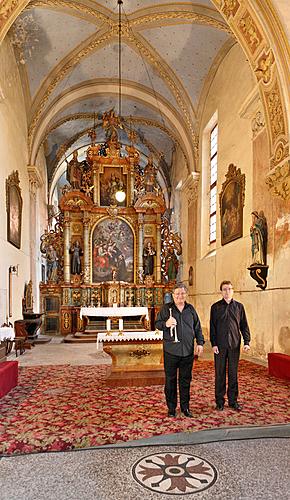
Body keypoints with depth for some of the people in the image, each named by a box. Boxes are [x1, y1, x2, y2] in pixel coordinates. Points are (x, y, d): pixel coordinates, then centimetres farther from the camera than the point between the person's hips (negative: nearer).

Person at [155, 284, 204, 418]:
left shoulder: (191, 309, 11)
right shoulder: (166, 308, 2)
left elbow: (197, 327, 16)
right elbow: (157, 324, 3)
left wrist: (200, 343, 8)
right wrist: (165, 324, -17)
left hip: (188, 351, 3)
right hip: (171, 351, -2)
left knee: (186, 380, 10)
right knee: (170, 380, 4)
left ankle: (185, 407, 23)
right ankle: (171, 408, 18)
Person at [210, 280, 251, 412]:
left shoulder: (239, 306, 7)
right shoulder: (215, 307, 3)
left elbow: (244, 325, 8)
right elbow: (212, 327, 1)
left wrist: (247, 342, -1)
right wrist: (213, 344, -6)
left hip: (234, 345, 1)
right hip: (220, 345, -1)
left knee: (233, 373, 8)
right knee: (220, 373, 5)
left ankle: (233, 400, 20)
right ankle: (220, 401, 15)